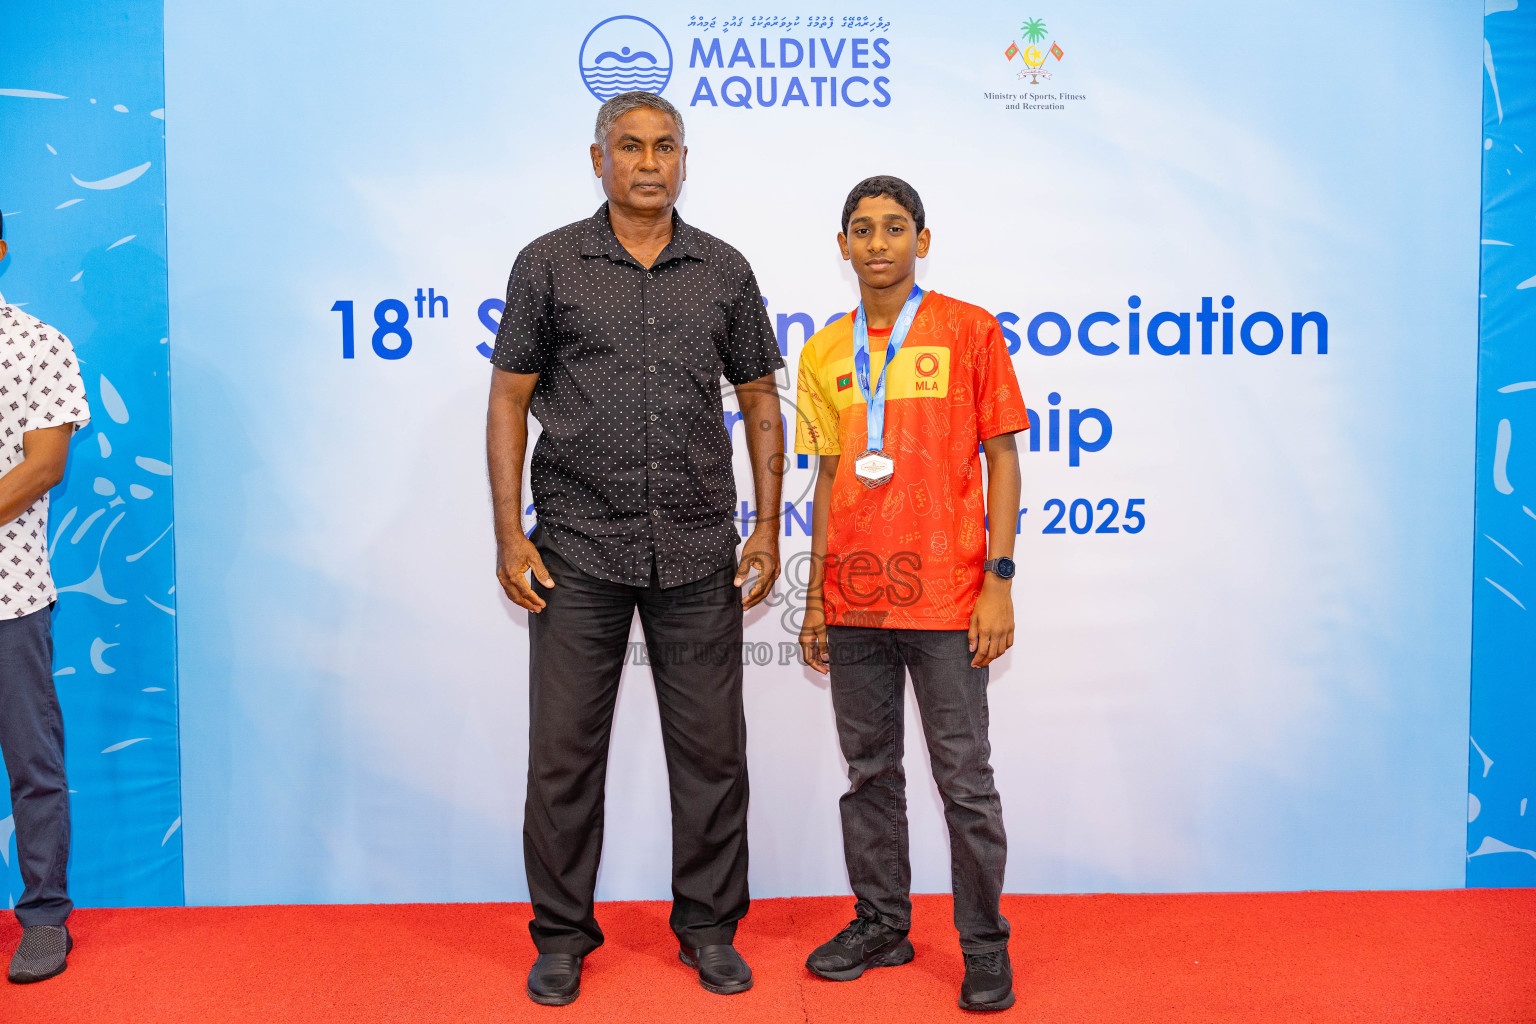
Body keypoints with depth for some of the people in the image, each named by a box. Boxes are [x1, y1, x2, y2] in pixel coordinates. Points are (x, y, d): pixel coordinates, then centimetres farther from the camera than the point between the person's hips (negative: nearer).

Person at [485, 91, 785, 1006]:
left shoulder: (724, 270, 8)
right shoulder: (550, 264, 3)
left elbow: (760, 403, 11)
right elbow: (510, 401, 3)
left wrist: (768, 528, 3)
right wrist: (510, 536, -4)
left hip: (698, 553, 2)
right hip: (578, 551, -1)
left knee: (711, 749, 8)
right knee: (564, 750, 6)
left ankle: (710, 929, 25)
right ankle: (563, 936, 24)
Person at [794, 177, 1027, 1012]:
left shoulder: (968, 331, -1)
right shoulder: (824, 353, 11)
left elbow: (1002, 459, -1)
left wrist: (999, 580, -9)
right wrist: (816, 596, 12)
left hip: (944, 598, -4)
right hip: (854, 603, 4)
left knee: (964, 777, 2)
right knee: (869, 771, 13)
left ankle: (984, 944, 16)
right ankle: (881, 924, 28)